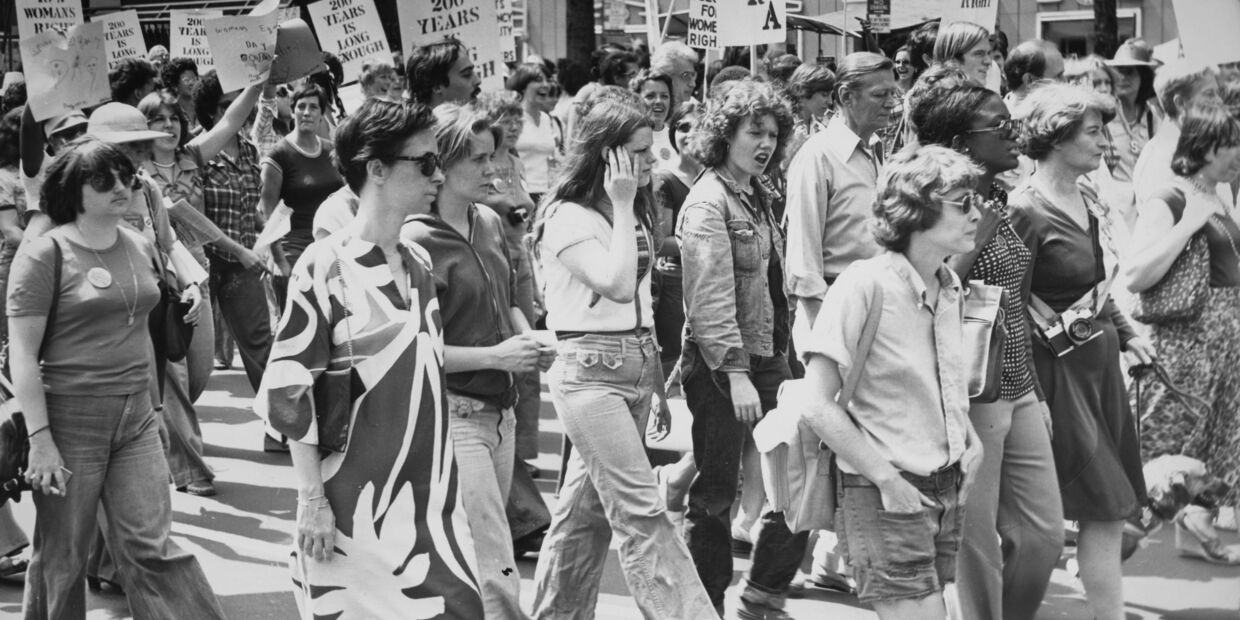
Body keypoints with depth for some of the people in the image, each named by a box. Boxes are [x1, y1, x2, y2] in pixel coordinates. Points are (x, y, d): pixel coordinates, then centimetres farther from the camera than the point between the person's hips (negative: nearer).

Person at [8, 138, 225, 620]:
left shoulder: (141, 249, 8)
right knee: (61, 558, 5)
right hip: (70, 419, -4)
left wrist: (151, 405, 19)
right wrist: (40, 439, -16)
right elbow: (23, 354, -11)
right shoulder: (44, 254, -10)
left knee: (150, 547, 0)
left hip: (136, 418, 4)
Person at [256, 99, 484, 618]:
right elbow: (287, 393, -12)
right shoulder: (326, 267, -11)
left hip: (432, 495, 6)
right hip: (357, 506, -6)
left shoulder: (420, 264, 10)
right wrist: (313, 500, -13)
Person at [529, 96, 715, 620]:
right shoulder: (567, 217, -12)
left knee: (588, 508, 12)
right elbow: (617, 284, -25)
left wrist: (657, 377, 14)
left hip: (637, 364, 8)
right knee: (641, 512, -13)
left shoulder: (634, 211, 13)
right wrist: (622, 207, -17)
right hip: (589, 370, -8)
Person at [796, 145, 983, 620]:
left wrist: (971, 441, 7)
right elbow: (819, 407, -16)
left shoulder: (950, 287, 9)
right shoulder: (865, 284, -15)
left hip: (948, 491, 7)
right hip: (886, 497, -7)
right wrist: (888, 480, -16)